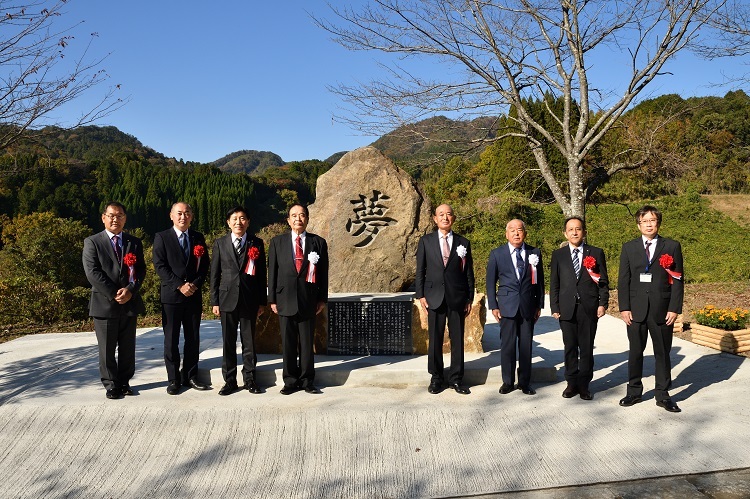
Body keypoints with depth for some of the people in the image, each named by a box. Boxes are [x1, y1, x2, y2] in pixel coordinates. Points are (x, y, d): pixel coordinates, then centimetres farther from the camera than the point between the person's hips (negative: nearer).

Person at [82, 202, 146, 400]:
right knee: (107, 349, 6)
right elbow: (93, 273, -8)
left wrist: (130, 290, -12)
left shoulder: (135, 243, 10)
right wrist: (114, 294, -14)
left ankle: (124, 382, 22)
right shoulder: (92, 242, 1)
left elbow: (141, 271, 5)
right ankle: (111, 384, 18)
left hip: (130, 303, 3)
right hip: (104, 304, -3)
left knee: (128, 348, 9)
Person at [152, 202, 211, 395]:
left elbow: (204, 265, 8)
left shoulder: (198, 238, 11)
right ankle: (173, 379, 11)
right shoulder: (161, 237, 1)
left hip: (194, 296, 3)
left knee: (193, 339, 7)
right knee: (171, 340, 2)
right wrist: (179, 285, -14)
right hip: (171, 296, -3)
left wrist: (195, 284, -8)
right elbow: (160, 266, -7)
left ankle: (190, 377, 17)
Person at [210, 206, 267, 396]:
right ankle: (230, 381, 16)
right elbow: (214, 274, 6)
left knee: (249, 341, 7)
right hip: (227, 298, 0)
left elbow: (262, 274, 6)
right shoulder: (220, 243, 5)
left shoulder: (257, 243, 5)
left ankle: (250, 379, 18)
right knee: (228, 342, 6)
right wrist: (214, 301, 1)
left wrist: (262, 301, 3)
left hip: (249, 300, 0)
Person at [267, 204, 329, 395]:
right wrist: (272, 299, 2)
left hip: (308, 301, 0)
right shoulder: (277, 242, 7)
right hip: (285, 300, 1)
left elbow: (323, 273, 6)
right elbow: (272, 272, 6)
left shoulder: (318, 242, 5)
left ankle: (307, 381, 17)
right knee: (288, 344, 6)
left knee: (307, 343, 5)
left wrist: (322, 299, 2)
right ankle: (290, 381, 17)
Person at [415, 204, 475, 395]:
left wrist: (469, 299, 5)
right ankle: (436, 378, 19)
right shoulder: (426, 241, 6)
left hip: (457, 298, 1)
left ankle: (456, 379, 17)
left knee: (458, 339, 5)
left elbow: (469, 273, 8)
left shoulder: (463, 243, 7)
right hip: (434, 298, 0)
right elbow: (420, 270, 6)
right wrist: (421, 295, -2)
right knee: (435, 340, 5)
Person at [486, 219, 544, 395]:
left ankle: (525, 382, 19)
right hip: (507, 306, -1)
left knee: (526, 345, 7)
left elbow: (539, 280, 10)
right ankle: (507, 381, 15)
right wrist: (493, 306, -1)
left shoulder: (534, 253, 6)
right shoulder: (497, 254, 2)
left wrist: (539, 305, 7)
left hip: (528, 306, 1)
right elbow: (491, 281, 5)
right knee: (507, 345, 2)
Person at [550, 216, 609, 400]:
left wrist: (603, 303, -4)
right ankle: (572, 383, 17)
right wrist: (554, 307, 1)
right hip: (567, 308, 1)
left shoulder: (596, 253, 6)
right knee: (570, 347, 6)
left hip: (589, 308, -1)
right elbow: (554, 283, 6)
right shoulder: (558, 255, 7)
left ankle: (584, 385, 14)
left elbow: (603, 281, 5)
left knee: (586, 348, 5)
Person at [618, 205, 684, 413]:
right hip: (636, 310, 1)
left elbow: (677, 279, 0)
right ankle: (634, 391, 20)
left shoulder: (672, 247, 3)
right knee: (635, 352, 8)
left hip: (662, 310, -1)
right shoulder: (629, 248, 6)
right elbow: (623, 280, 4)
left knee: (663, 353, 7)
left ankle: (662, 394, 19)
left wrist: (674, 308, -7)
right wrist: (624, 308, -3)